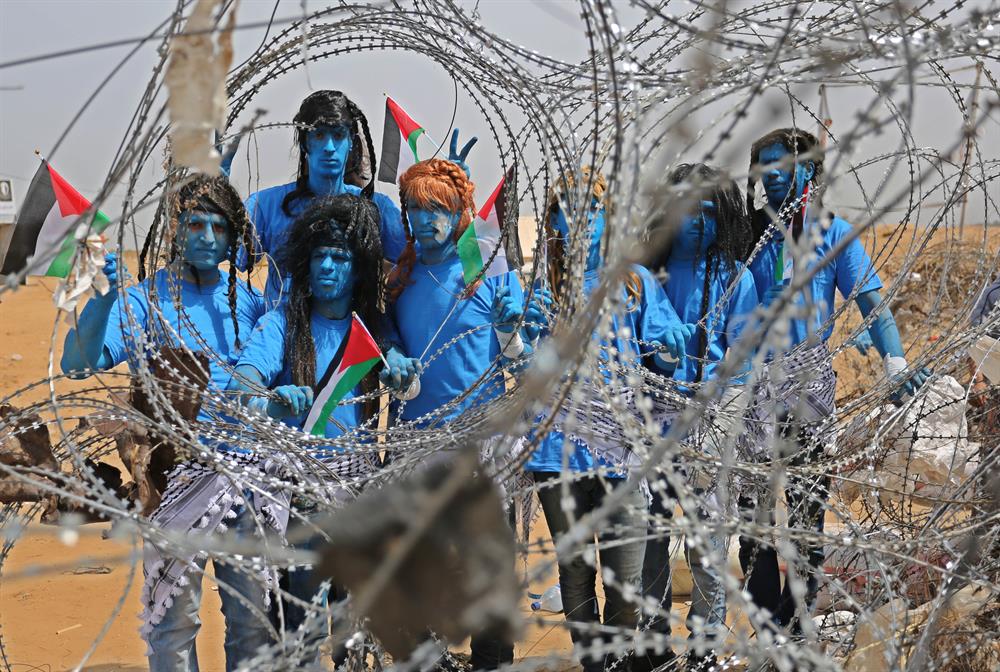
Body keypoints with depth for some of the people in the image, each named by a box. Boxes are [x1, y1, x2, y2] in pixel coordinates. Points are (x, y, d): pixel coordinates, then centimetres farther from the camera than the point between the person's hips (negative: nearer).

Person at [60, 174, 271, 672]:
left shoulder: (248, 301, 8)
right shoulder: (145, 299, -3)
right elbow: (77, 364, -15)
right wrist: (105, 295, -29)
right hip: (174, 477, -3)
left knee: (254, 617, 10)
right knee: (174, 618, 0)